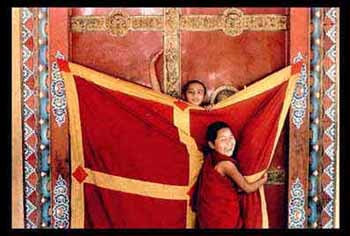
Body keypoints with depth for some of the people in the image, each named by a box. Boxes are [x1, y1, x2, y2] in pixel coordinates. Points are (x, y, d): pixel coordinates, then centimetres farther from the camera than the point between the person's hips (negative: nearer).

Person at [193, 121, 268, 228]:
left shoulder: (211, 158, 3)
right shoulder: (226, 164, -22)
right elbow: (248, 188, -12)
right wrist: (263, 179, 4)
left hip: (212, 214, 8)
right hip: (222, 216, -8)